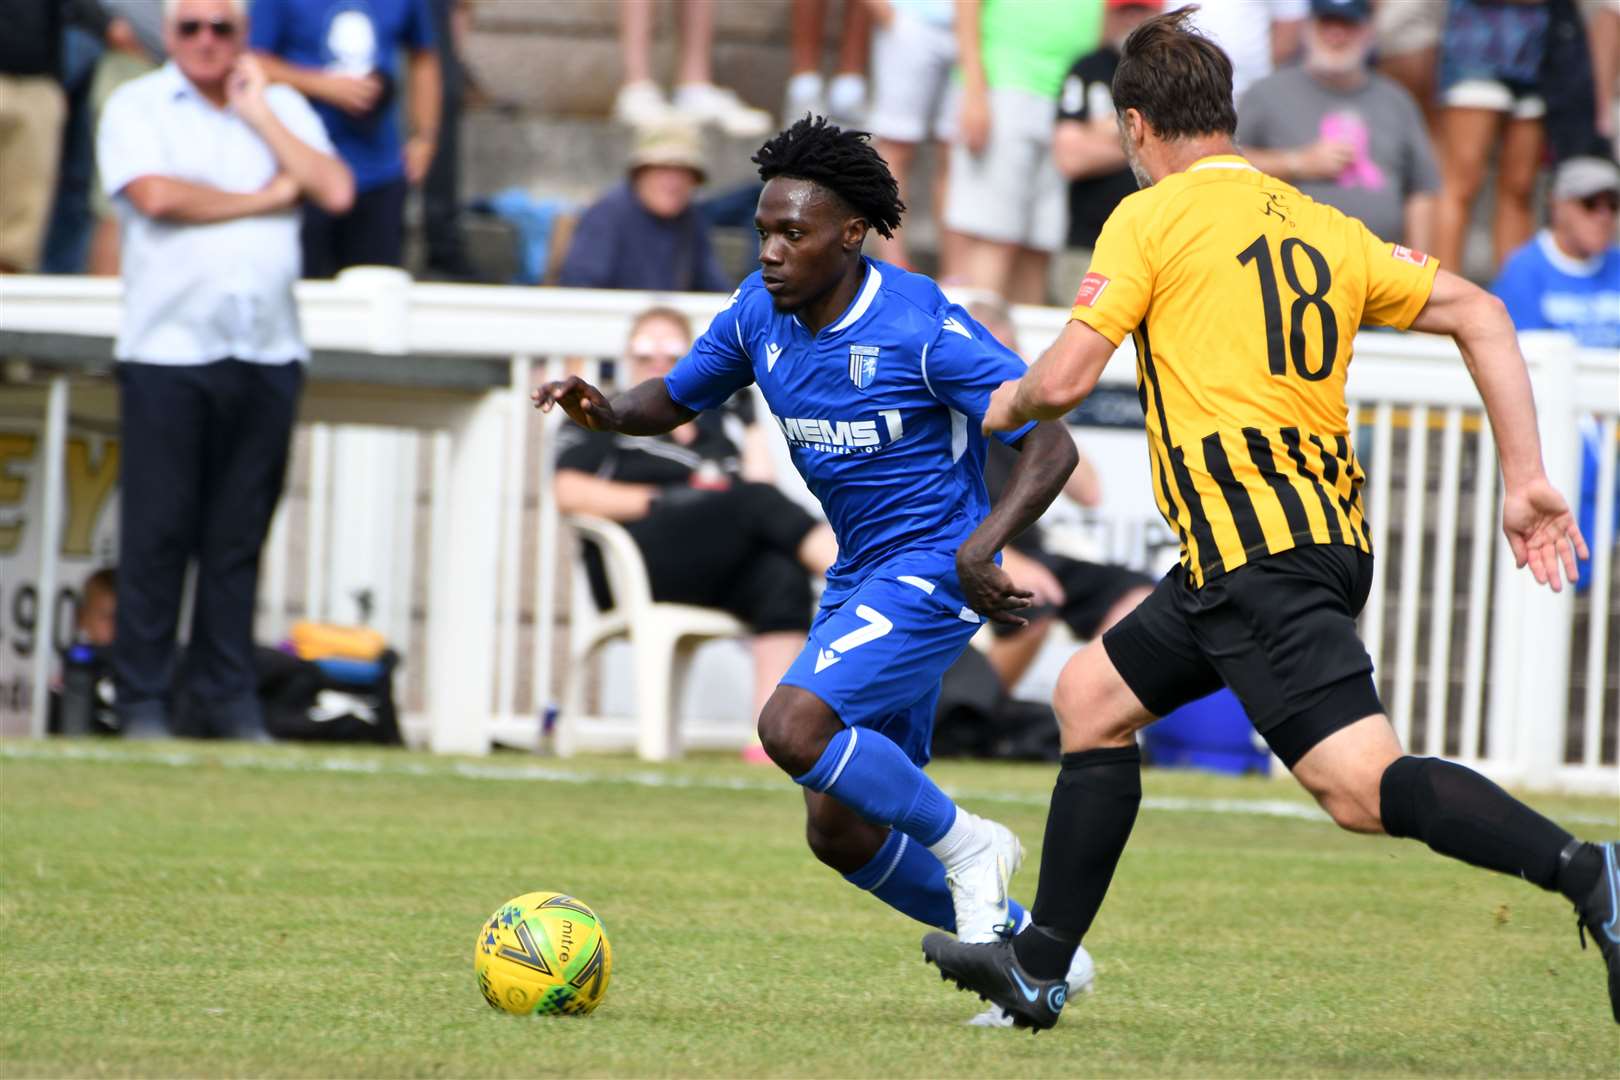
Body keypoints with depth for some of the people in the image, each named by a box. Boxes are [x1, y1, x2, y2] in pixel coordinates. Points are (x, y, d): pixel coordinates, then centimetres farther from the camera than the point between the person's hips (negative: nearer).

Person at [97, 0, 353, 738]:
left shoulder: (282, 109, 16)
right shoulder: (137, 108, 5)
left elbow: (335, 191, 2)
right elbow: (156, 194, -12)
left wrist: (258, 115, 1)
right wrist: (266, 198, -1)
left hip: (268, 352, 3)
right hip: (168, 348, -3)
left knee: (239, 537, 3)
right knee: (156, 532, -4)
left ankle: (225, 699, 8)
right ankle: (143, 701, 1)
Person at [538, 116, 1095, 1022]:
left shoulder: (922, 325, -20)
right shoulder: (761, 312, -1)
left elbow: (1051, 445, -19)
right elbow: (674, 401, 15)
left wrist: (980, 548, -34)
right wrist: (604, 411, -8)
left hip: (932, 570, -8)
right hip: (859, 576, 8)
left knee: (794, 725, -28)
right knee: (841, 834, 7)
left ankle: (967, 846, -6)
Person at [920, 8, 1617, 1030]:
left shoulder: (1151, 217, -2)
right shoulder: (1320, 226, 16)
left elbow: (1066, 378, -7)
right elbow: (1481, 315, 11)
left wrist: (1007, 404, 17)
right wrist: (1526, 478, 10)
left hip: (1255, 547, -9)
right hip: (1330, 531, 9)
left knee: (1361, 785, -19)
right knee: (1092, 696, 22)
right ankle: (1038, 966, 28)